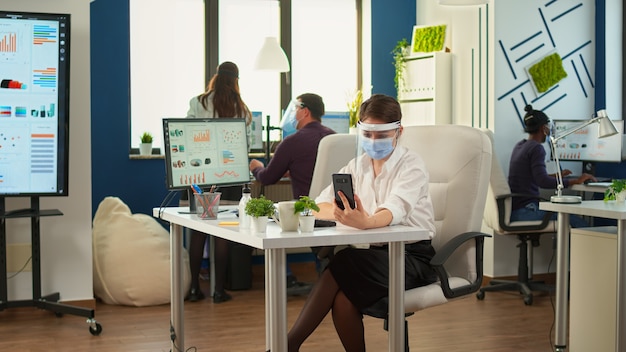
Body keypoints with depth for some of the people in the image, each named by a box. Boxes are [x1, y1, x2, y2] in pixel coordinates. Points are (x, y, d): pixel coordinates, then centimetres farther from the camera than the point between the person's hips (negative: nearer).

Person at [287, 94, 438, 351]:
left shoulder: (411, 165, -8)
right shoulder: (358, 166, 10)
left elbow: (395, 210, -28)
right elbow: (318, 205, 1)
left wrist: (367, 222, -52)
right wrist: (341, 213, -24)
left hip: (412, 255, -5)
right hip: (375, 254, 5)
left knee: (344, 264, -31)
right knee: (342, 299, -28)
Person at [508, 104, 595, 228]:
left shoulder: (519, 146, 17)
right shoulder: (536, 148, -11)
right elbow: (542, 181, -24)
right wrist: (576, 181, -21)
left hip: (513, 210, 10)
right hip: (525, 211, -10)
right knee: (580, 224, -12)